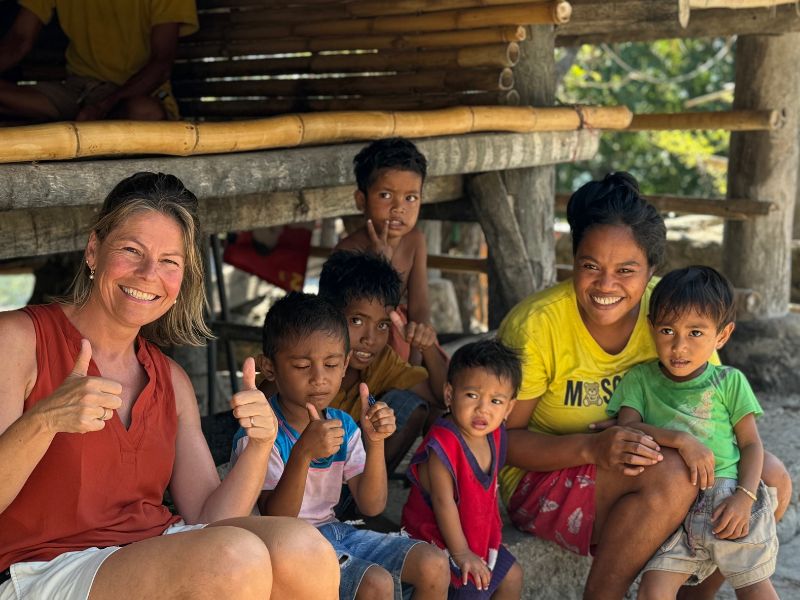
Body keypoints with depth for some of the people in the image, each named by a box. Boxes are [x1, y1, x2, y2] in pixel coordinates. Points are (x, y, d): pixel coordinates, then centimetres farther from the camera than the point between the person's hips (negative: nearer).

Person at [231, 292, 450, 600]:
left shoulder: (344, 426, 4)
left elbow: (372, 506, -1)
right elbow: (275, 520, -24)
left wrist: (375, 442, -17)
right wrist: (303, 453, -39)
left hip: (334, 530, 7)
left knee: (434, 565, -5)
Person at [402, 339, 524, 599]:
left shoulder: (494, 435, -3)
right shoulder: (443, 445, -29)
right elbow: (443, 501, -26)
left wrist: (493, 533, 14)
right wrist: (461, 553, -21)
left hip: (479, 534, 9)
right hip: (437, 539, -9)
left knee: (512, 576, 17)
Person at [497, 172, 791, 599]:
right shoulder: (536, 325, -20)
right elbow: (501, 438, -17)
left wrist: (646, 433, -26)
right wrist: (591, 448, -34)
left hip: (635, 465, 5)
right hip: (542, 479, -5)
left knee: (770, 477, -12)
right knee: (672, 474, -31)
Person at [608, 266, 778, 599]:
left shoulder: (729, 381, 8)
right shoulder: (639, 379, 9)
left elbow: (751, 443, 6)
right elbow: (627, 427, -4)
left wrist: (744, 496, -9)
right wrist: (680, 439, -18)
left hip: (728, 495, 0)